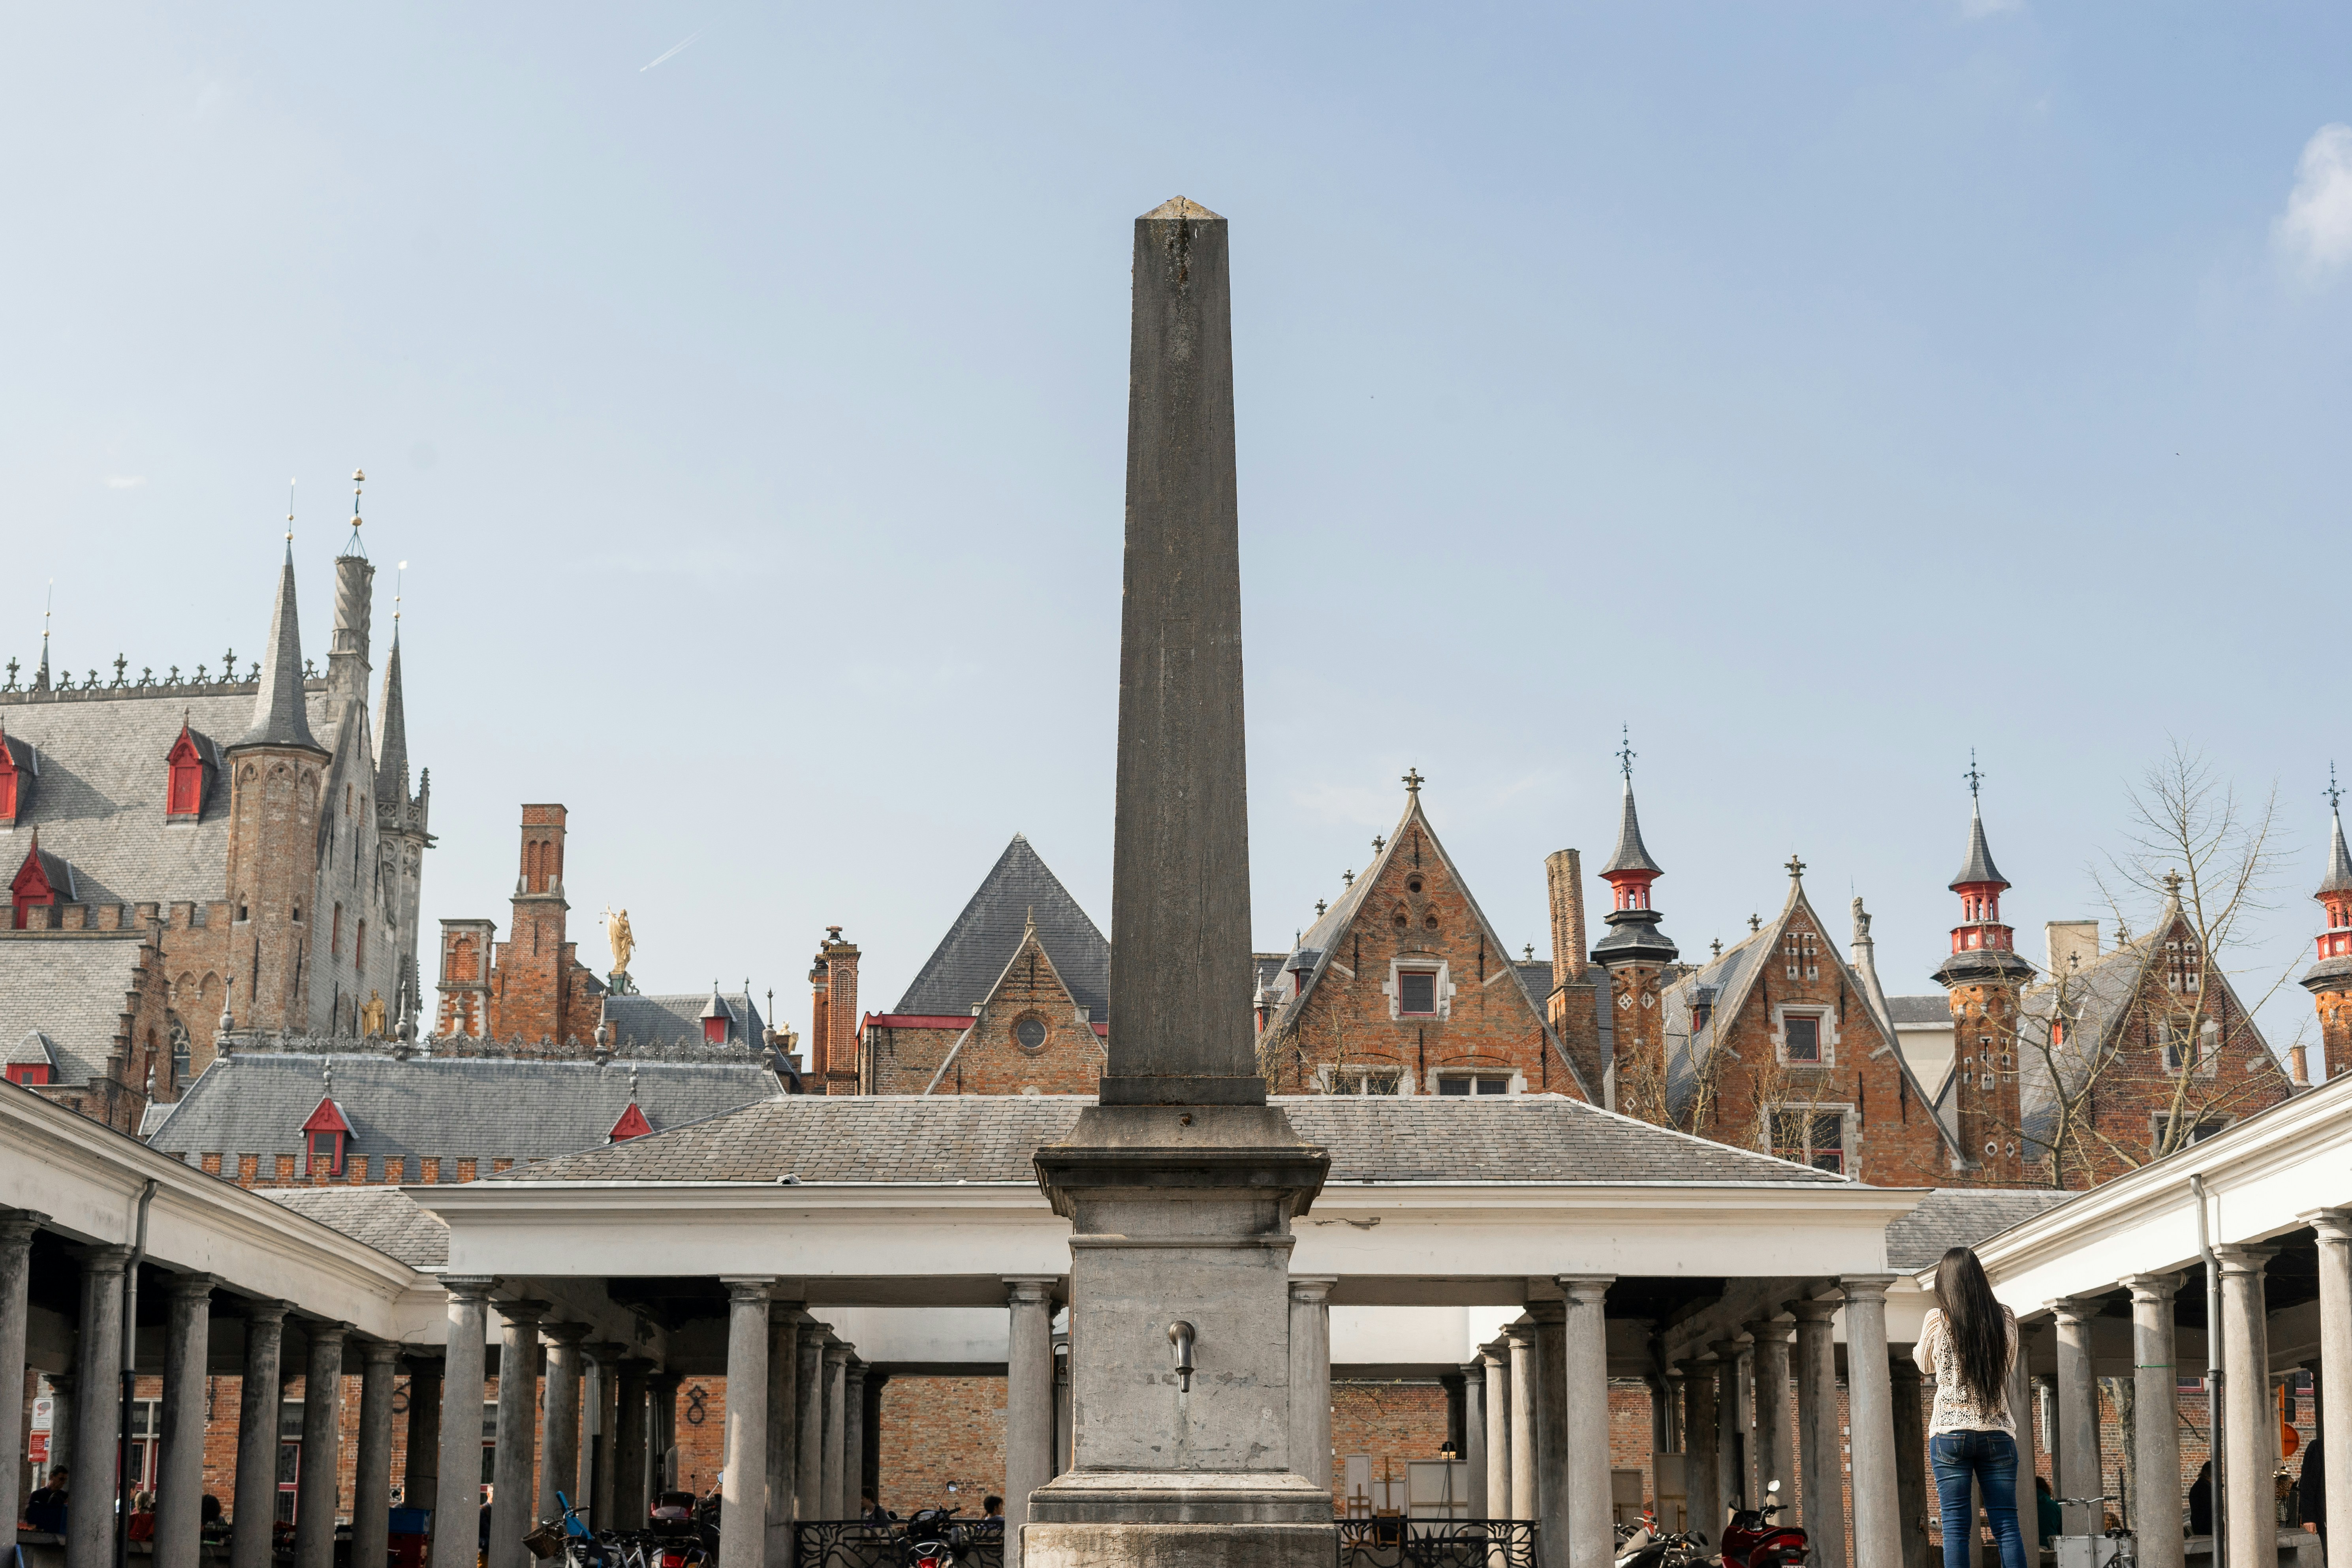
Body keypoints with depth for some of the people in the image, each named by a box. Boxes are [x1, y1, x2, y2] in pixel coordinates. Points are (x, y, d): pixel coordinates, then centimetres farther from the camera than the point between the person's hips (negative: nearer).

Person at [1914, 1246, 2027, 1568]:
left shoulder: (1937, 1320, -5)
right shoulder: (2005, 1318, 0)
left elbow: (1924, 1363, 12)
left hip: (1950, 1433, -2)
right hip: (1998, 1432, 2)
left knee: (1956, 1527, -1)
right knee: (2007, 1525, 4)